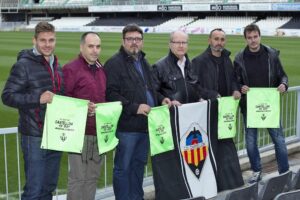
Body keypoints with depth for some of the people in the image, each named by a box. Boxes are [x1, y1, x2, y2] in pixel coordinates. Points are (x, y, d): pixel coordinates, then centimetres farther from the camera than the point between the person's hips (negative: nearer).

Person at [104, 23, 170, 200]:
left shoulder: (143, 62, 18)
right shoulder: (115, 63, -10)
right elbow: (111, 94, -20)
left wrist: (160, 99, 10)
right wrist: (135, 108, -23)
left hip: (145, 124, 8)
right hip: (127, 126, -8)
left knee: (139, 164, 18)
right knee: (123, 167, 2)